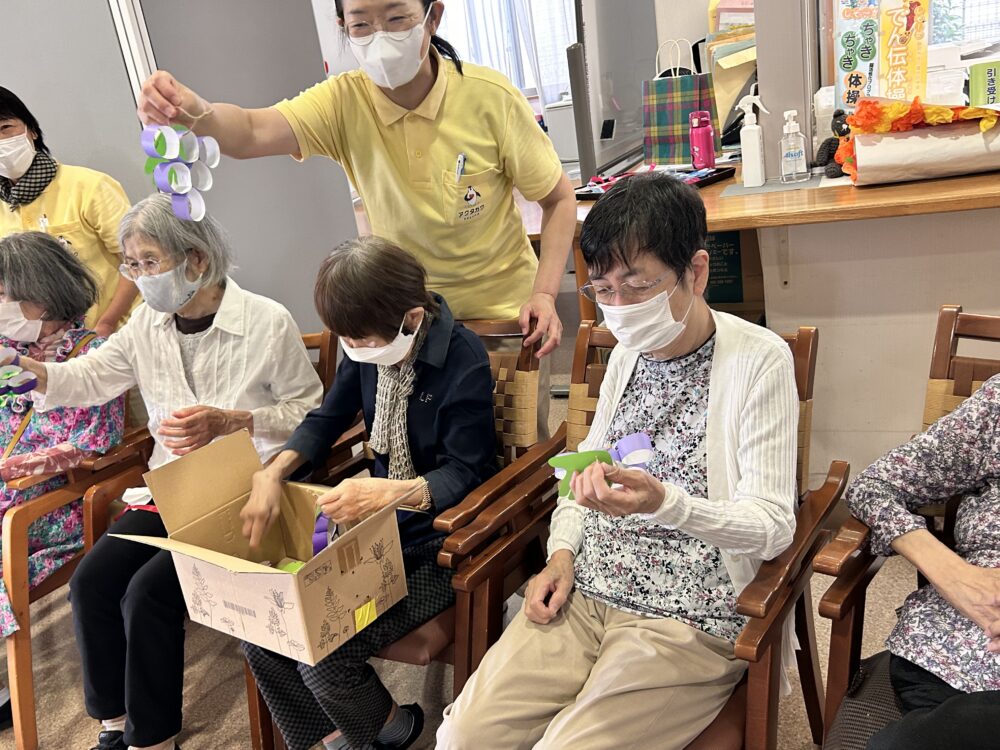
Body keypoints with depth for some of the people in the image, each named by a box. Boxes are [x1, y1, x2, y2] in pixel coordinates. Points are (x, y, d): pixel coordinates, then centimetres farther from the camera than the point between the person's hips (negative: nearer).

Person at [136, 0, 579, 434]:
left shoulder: (490, 97, -18)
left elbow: (559, 198, -9)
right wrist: (193, 112, -52)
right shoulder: (344, 101, -13)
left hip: (505, 314, -1)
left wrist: (544, 293, -20)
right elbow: (252, 134, -30)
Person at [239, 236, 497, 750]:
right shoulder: (367, 349, -3)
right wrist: (274, 472, -10)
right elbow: (327, 419, 8)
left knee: (323, 656, -18)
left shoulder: (463, 359, -20)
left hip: (438, 539, -6)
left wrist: (394, 492, -38)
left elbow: (467, 472, -19)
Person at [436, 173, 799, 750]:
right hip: (581, 594, 5)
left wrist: (664, 504, -31)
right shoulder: (628, 353, 10)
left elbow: (774, 527, -14)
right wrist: (564, 551, 4)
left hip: (691, 622, -5)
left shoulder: (760, 361, -10)